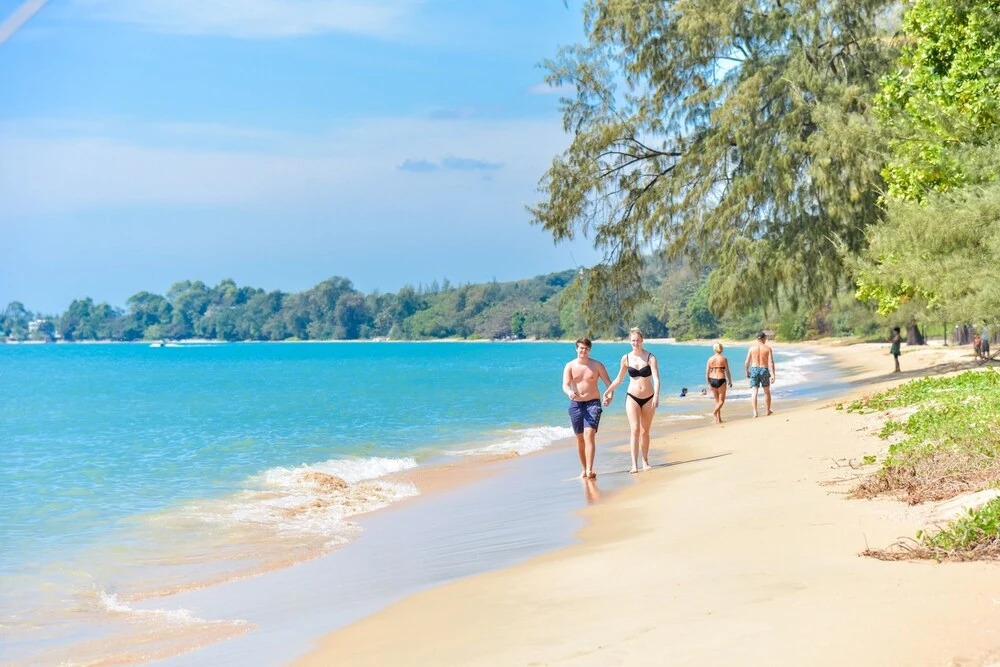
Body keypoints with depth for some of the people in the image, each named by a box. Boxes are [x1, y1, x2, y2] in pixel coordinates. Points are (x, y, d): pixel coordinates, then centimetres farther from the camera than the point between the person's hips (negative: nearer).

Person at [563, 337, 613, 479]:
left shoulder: (597, 365, 1)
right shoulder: (570, 366, 2)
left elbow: (608, 381, 0)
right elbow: (565, 384, -10)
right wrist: (569, 392, -34)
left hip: (593, 403, -2)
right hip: (576, 404, 2)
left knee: (589, 435, -18)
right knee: (580, 438, 9)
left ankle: (590, 470, -25)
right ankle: (584, 469, 22)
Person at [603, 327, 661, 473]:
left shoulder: (650, 357, -8)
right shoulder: (626, 358, 0)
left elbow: (656, 379, -18)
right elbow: (619, 379, 14)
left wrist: (656, 396, -31)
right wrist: (608, 392, 18)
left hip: (648, 398, -1)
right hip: (632, 397, 1)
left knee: (645, 431, 9)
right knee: (634, 430, -12)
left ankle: (645, 462, 23)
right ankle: (634, 465, -16)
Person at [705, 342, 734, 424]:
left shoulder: (710, 359, 2)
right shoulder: (724, 359, -6)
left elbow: (707, 372, 1)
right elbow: (727, 371, -5)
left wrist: (708, 382, 11)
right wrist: (730, 381, 7)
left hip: (712, 380, 4)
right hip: (721, 380, -4)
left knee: (717, 400, 15)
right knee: (721, 400, 6)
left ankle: (719, 419, 15)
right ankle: (714, 412, -20)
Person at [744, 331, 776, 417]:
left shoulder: (752, 348, -1)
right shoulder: (768, 349, -5)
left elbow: (747, 362, 1)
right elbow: (771, 363, -12)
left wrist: (747, 372, 17)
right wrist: (773, 375, -12)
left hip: (754, 370, 1)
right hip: (764, 370, 0)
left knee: (754, 392, 0)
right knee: (767, 391, 17)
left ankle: (755, 412, -12)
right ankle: (768, 410, 30)